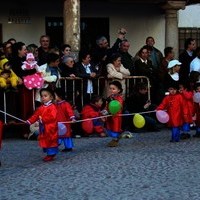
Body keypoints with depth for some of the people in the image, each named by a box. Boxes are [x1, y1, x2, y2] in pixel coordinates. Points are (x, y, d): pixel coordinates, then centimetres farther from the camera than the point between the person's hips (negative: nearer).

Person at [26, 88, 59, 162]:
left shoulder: (52, 107, -12)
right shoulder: (41, 108, 13)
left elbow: (52, 117, -22)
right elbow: (35, 115, 11)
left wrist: (43, 119, -23)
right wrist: (29, 121, -1)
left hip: (50, 129, -8)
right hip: (43, 129, 8)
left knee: (51, 141, -3)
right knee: (44, 141, 12)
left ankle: (51, 154, 4)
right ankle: (49, 154, 21)